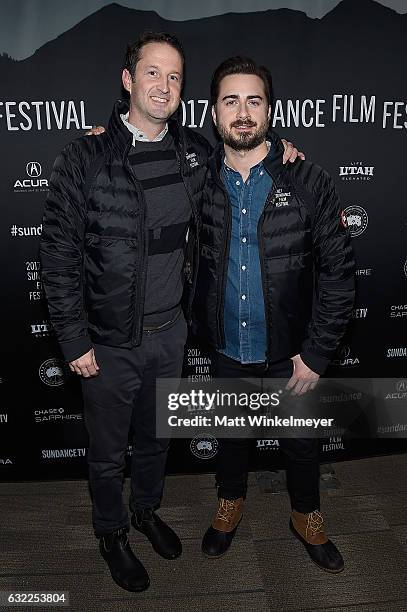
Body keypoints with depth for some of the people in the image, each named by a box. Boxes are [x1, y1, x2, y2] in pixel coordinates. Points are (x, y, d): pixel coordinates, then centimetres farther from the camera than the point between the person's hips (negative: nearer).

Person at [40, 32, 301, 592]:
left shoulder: (195, 153, -1)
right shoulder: (85, 159, -13)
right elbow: (59, 254, -11)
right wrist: (74, 340, -11)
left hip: (170, 331, 4)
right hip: (109, 341, -3)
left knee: (156, 437, 24)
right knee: (108, 450, 17)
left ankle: (146, 510, 52)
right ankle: (111, 531, 45)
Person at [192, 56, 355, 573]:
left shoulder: (309, 182, -13)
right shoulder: (199, 181, -7)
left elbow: (338, 272, -11)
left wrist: (317, 354, -12)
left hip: (289, 351, -1)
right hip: (226, 349, 2)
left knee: (300, 441, 18)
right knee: (229, 433, 23)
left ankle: (306, 517, 47)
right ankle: (230, 502, 51)